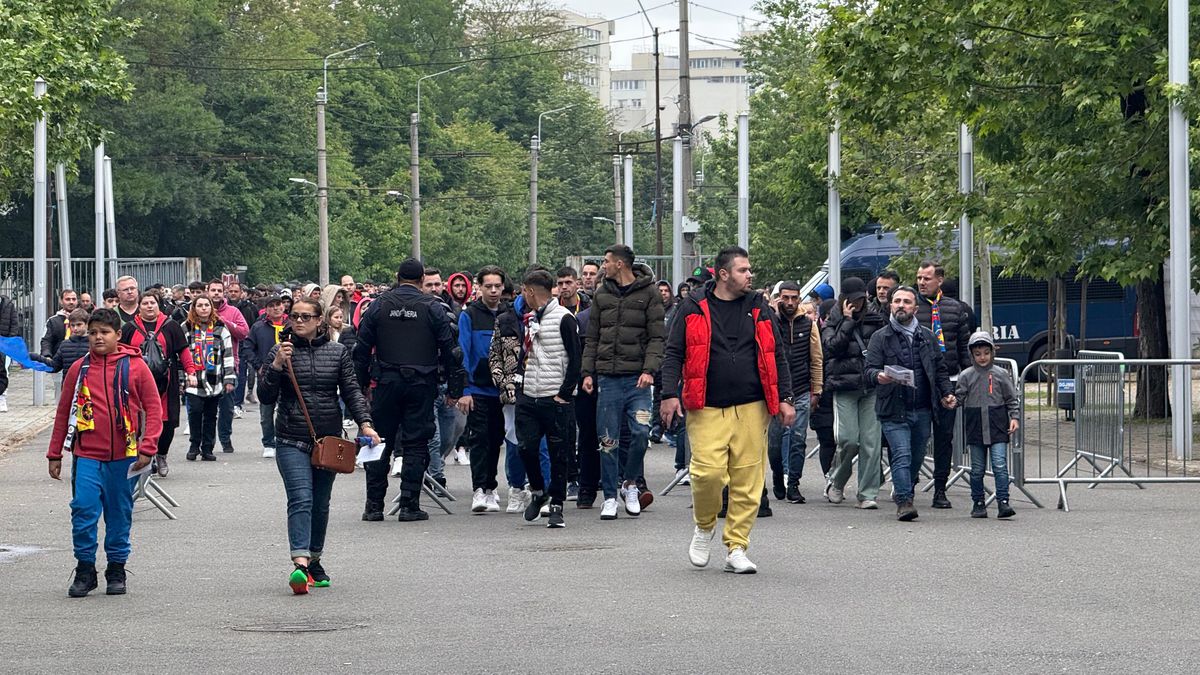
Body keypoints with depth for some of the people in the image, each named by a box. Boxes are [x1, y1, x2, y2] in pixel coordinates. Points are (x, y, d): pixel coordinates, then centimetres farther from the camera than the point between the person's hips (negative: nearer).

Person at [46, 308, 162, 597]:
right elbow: (63, 413, 11)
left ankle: (117, 570, 20)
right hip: (87, 455, 1)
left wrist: (147, 448, -8)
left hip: (124, 455, -1)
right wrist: (55, 454, 11)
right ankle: (85, 570, 4)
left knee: (120, 514, 7)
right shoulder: (79, 369, 5)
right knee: (83, 510, -8)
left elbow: (153, 408, 1)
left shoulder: (135, 366, -1)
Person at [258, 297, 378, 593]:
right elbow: (266, 397, -1)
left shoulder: (337, 352, 7)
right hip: (292, 442, -3)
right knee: (301, 500, -18)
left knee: (321, 504, 12)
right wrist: (277, 366, -15)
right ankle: (300, 563, -29)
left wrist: (364, 423, -7)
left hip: (329, 439, 3)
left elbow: (351, 391, 6)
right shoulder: (280, 351, 2)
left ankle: (314, 561, 27)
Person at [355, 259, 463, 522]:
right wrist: (453, 389, 5)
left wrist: (360, 384, 9)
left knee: (380, 442, 8)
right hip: (421, 384, -1)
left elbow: (362, 349, 3)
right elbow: (449, 351, -1)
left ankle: (374, 505, 6)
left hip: (387, 383, 1)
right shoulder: (432, 308, -1)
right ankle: (409, 505, 0)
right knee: (415, 444, 3)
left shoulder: (378, 306, 3)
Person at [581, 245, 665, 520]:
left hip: (637, 378, -3)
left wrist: (649, 369, -15)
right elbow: (592, 337, 15)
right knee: (608, 441, 2)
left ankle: (630, 483, 9)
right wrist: (588, 372, 5)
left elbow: (657, 336, -3)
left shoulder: (648, 293, 1)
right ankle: (610, 497, 9)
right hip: (608, 378, 3)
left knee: (641, 431, -13)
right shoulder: (602, 294, 13)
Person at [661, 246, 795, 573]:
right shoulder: (694, 308, 4)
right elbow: (674, 353, 4)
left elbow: (777, 356, 15)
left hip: (751, 408, 3)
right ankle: (704, 526, 15)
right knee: (708, 471, -14)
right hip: (707, 409, -2)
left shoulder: (758, 308, 11)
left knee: (748, 480, -1)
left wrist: (784, 398, 7)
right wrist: (670, 394, -6)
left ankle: (736, 548, 8)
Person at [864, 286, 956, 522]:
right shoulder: (880, 338, 3)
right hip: (894, 410, -4)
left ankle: (904, 492, 27)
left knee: (917, 456, 9)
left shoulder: (927, 337, 14)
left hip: (922, 410, 4)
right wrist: (878, 376, -28)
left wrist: (946, 392, 8)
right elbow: (868, 369, -5)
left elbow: (940, 369, 21)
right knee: (902, 455, -14)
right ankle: (904, 501, -14)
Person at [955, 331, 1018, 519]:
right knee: (977, 469, 8)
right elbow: (960, 397, 7)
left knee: (1000, 466, -9)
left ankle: (1003, 502, -8)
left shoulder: (1001, 374, 4)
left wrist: (1014, 418, -3)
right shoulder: (966, 376, 5)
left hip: (997, 428, -1)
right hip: (975, 429, 1)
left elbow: (1012, 399, 7)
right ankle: (978, 503, 16)